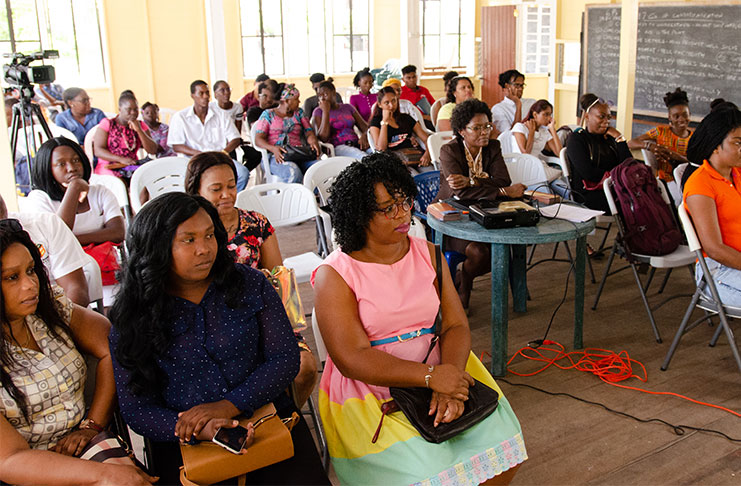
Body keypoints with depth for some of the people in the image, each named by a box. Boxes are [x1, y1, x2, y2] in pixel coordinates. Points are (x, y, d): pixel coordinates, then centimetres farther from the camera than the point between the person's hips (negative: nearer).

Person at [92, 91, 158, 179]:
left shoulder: (141, 125, 14)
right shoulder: (107, 123, 5)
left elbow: (153, 151, 4)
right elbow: (98, 151, -5)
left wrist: (139, 130, -9)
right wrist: (121, 159, -20)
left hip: (133, 166, 4)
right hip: (109, 167, -4)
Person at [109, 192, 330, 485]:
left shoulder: (250, 284, 3)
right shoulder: (131, 319, 0)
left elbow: (285, 358, -1)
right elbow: (135, 409, -2)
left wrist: (228, 405, -15)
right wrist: (198, 430, -20)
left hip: (266, 417, 0)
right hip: (185, 445, 0)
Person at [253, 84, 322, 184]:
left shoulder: (299, 113, 23)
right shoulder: (268, 114, 12)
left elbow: (309, 132, 13)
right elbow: (258, 139, 2)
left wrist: (314, 142, -13)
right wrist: (273, 148, -20)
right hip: (276, 156, -3)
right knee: (293, 172, -39)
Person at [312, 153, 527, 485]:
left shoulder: (427, 253, 7)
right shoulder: (334, 276, -9)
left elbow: (456, 325, 2)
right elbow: (353, 359, -15)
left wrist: (449, 385, -17)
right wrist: (431, 376, -23)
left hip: (440, 370, 5)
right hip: (371, 390, -4)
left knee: (501, 450, -12)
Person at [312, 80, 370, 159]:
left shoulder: (347, 107, 21)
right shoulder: (318, 112, 9)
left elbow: (365, 126, 16)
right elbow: (323, 138, -6)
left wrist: (364, 136, -9)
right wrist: (326, 111, -6)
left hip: (356, 144, 4)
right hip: (337, 147, -4)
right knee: (363, 158, -37)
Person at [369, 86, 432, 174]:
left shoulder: (406, 118, 24)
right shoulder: (376, 121, 13)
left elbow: (426, 139, 17)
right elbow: (381, 147, -4)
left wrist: (427, 153, -6)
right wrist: (385, 121, 0)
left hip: (418, 157, 4)